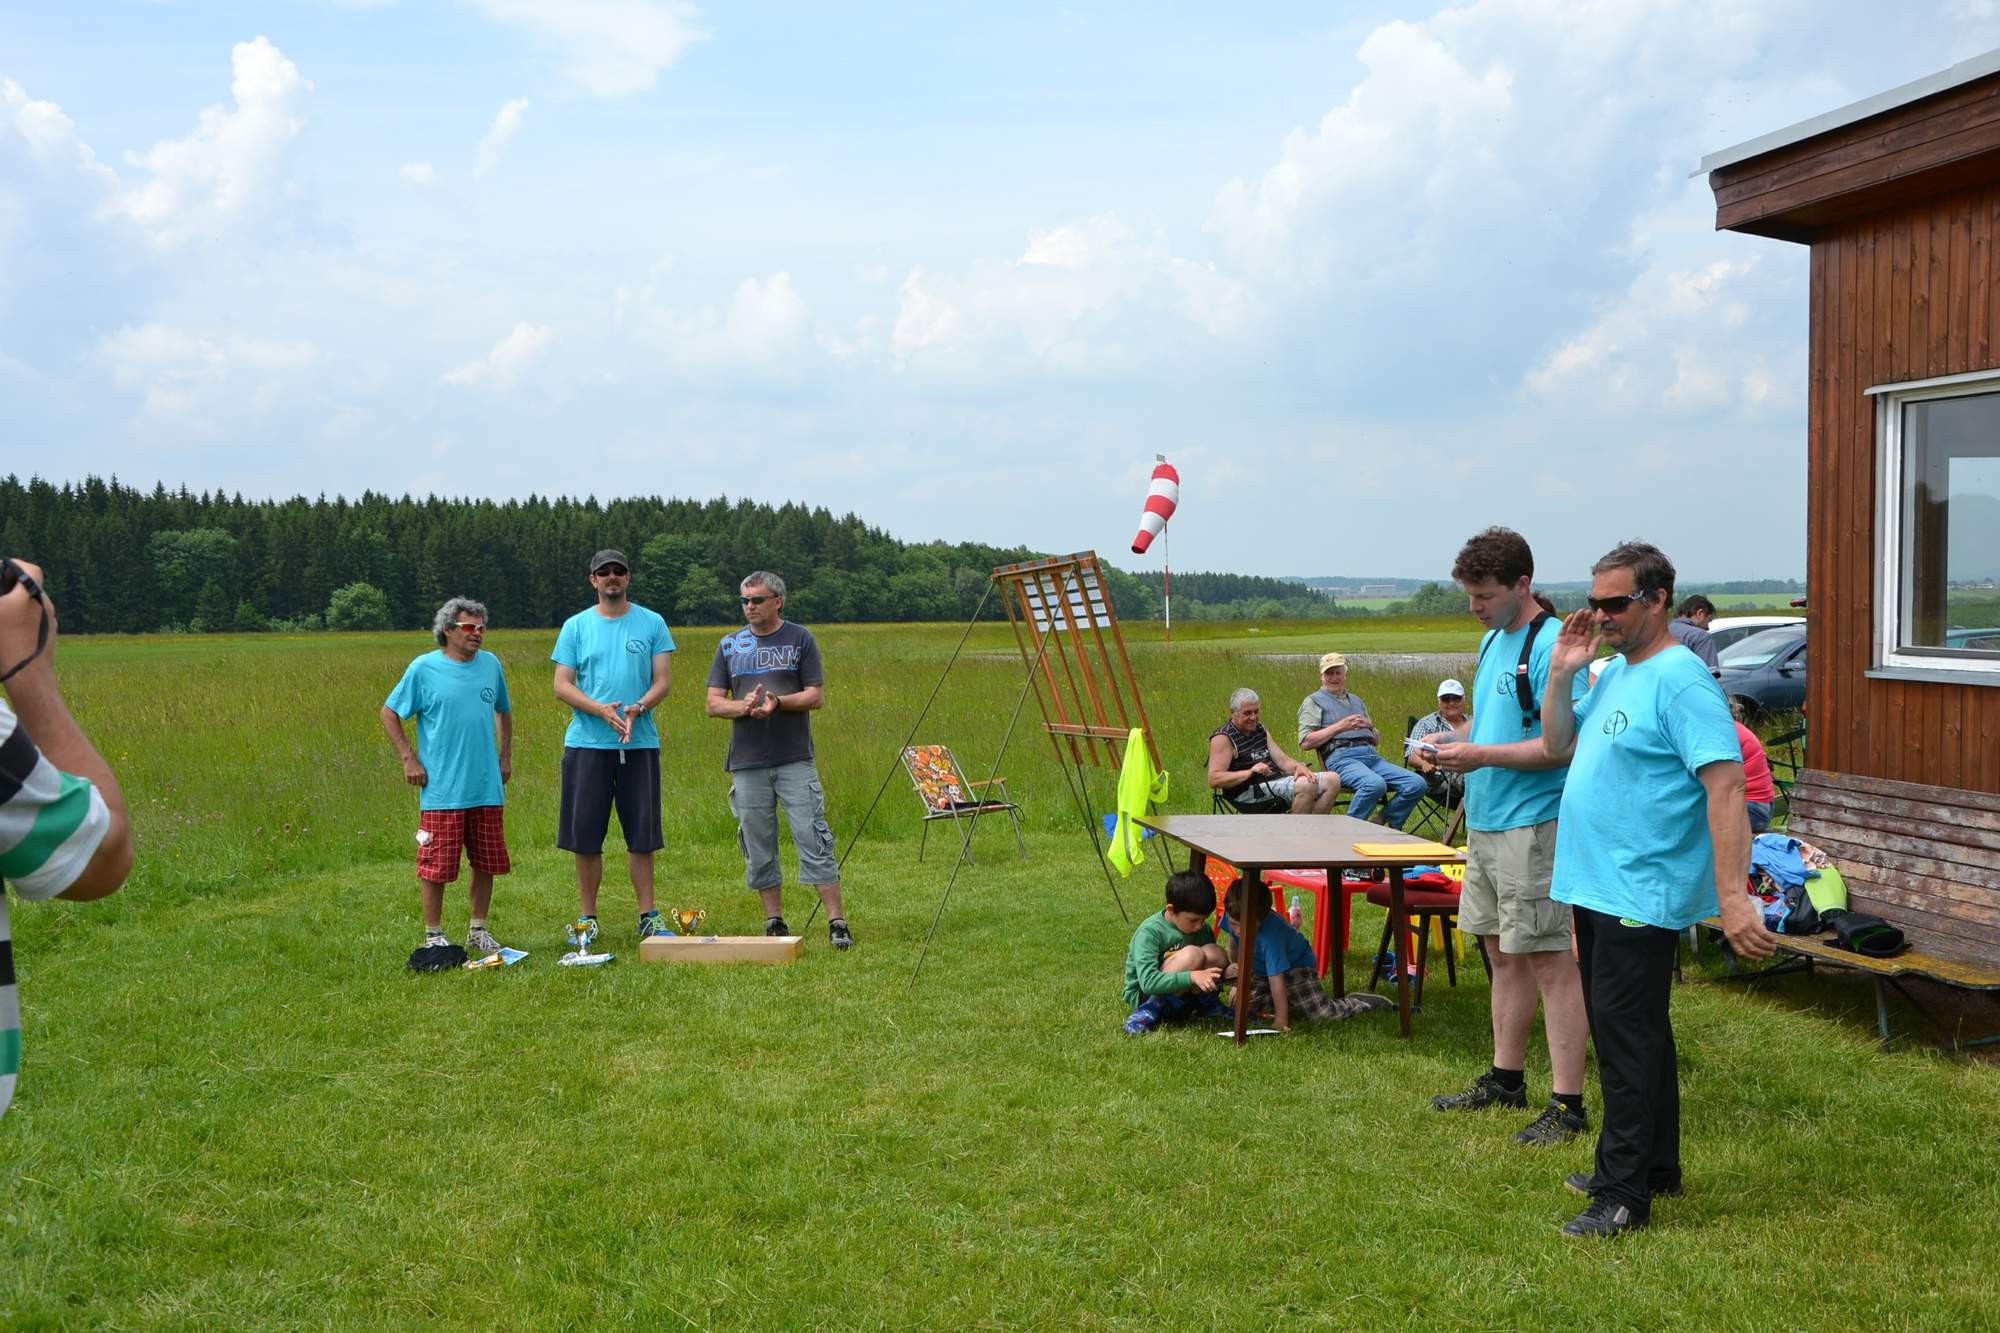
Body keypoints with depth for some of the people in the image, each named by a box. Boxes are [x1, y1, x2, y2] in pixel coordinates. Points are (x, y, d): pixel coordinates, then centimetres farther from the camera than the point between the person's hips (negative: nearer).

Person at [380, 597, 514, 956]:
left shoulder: (491, 664, 8)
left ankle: (478, 931, 24)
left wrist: (506, 756, 17)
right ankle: (434, 936, 12)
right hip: (442, 790, -4)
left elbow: (504, 711, 24)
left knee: (487, 863, 10)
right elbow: (389, 714, 3)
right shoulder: (423, 669, -5)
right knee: (436, 866, -1)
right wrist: (409, 759, -3)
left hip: (487, 788, 4)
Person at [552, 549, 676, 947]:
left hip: (640, 742, 0)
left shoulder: (652, 624, 6)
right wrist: (601, 710, -15)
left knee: (641, 835, 3)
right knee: (585, 836, 2)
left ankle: (648, 917, 10)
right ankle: (586, 918, 12)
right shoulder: (575, 627, 6)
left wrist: (638, 709, -17)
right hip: (587, 743, 0)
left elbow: (663, 680, 2)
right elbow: (562, 685, 1)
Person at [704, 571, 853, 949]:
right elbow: (713, 703, 7)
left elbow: (816, 695, 0)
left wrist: (778, 702, -17)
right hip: (747, 762, 3)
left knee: (814, 840, -7)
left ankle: (837, 922, -5)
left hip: (795, 760, -3)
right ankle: (774, 923, 16)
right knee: (758, 849, 6)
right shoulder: (730, 645, 11)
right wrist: (745, 707, -13)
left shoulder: (800, 639, 4)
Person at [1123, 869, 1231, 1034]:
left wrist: (1226, 972, -16)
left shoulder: (1201, 928, -4)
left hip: (1180, 992, 6)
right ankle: (1153, 1009, -17)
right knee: (1192, 954, -31)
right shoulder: (1149, 933, -23)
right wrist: (1191, 977, -41)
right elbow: (1148, 982, -32)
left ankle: (1204, 1002, 2)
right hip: (1143, 995, -5)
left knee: (1216, 954, -21)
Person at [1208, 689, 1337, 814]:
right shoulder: (1223, 738, -5)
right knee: (1307, 786, -30)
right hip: (1249, 793, -9)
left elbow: (1282, 760, 14)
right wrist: (1249, 772, -28)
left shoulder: (1260, 730, 21)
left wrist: (1298, 766, -10)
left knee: (1332, 780, -3)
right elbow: (1214, 780, -16)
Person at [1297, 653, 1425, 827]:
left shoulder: (1356, 700, 32)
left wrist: (1370, 726, 7)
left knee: (1417, 784, -15)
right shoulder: (1313, 701, 12)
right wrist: (1339, 726, -7)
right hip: (1341, 757, -7)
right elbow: (1306, 741, -3)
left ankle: (1385, 823, -4)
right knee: (1375, 783, -38)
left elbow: (1377, 740, 31)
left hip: (1371, 756, 7)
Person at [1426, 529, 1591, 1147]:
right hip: (1486, 820, 10)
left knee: (1548, 960, -5)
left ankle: (1567, 1104, 0)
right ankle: (1505, 1078, 29)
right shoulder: (1493, 640, 14)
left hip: (1532, 825, -10)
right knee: (1502, 952, 17)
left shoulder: (1550, 645, -16)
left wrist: (1483, 756, -22)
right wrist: (1453, 743, 7)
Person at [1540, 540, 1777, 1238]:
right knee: (1630, 1031, 18)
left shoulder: (1681, 679, -17)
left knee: (1627, 1037, -6)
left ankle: (1625, 1192, 1)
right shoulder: (1614, 673, 13)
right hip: (1598, 887, 10)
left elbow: (1726, 787, -23)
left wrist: (1732, 896, -30)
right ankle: (1655, 1166, 31)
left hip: (1640, 894, -10)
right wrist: (1561, 673, 4)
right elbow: (1559, 745, 19)